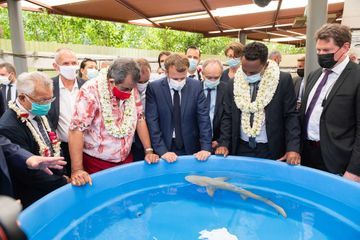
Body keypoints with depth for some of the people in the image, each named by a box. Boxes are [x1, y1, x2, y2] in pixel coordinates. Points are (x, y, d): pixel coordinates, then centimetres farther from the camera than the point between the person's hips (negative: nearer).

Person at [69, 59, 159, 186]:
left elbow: (140, 119, 2)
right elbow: (77, 129, -24)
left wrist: (149, 151, -3)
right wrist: (77, 170, -29)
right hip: (96, 163, -5)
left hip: (126, 160, 5)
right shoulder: (91, 91, -21)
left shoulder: (131, 90, -5)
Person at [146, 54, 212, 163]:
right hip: (165, 147, -1)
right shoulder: (154, 88, -10)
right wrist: (162, 150, -20)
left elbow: (203, 118, -7)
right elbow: (152, 121, -12)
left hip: (191, 148, 2)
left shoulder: (196, 86, -6)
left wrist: (206, 148, -14)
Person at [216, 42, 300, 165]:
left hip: (271, 150, -2)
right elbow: (228, 116, 4)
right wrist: (224, 144, -5)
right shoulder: (233, 83, 0)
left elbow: (291, 116, -5)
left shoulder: (283, 80, -8)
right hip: (241, 149, 2)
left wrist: (293, 148, -14)